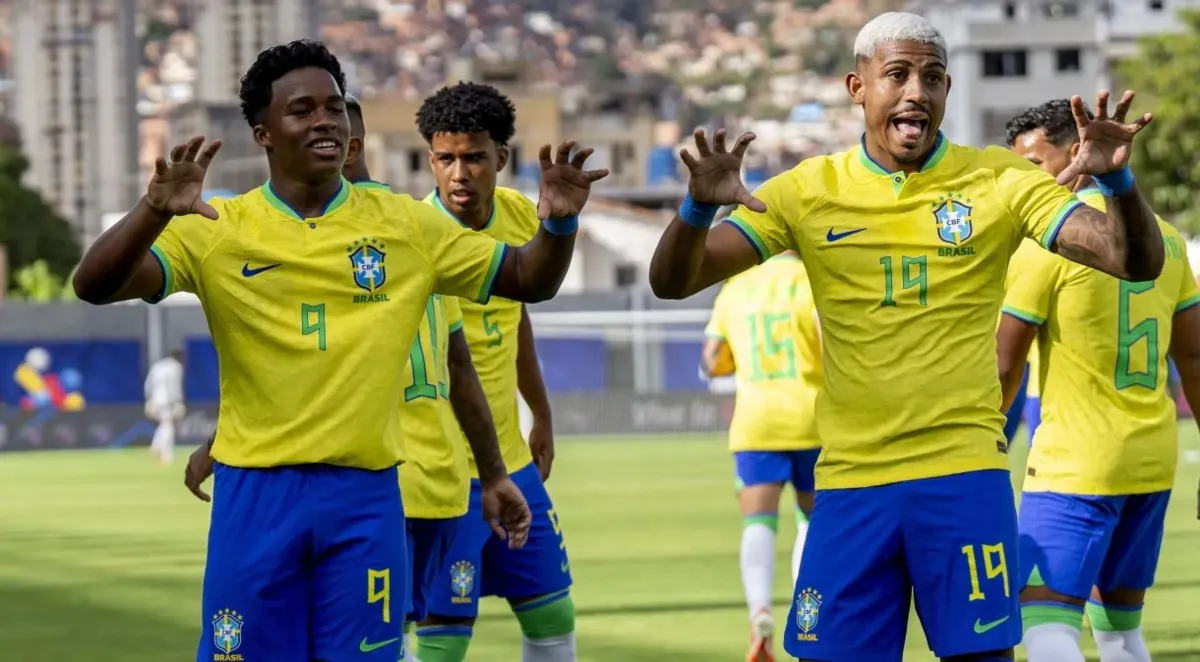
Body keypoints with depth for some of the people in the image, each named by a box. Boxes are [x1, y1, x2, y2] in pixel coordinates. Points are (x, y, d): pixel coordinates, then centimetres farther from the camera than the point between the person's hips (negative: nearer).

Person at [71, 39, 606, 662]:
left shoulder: (404, 225, 5)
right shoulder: (217, 229, -1)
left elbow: (528, 280, 11)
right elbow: (95, 286, -11)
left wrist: (558, 222, -11)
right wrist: (154, 210, -30)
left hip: (366, 494, 1)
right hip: (255, 493, -1)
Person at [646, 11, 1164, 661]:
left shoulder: (999, 181, 0)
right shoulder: (810, 190, 2)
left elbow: (1137, 263, -7)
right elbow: (672, 282, -1)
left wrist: (1116, 179, -27)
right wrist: (700, 205, -22)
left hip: (964, 471, -1)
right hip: (848, 479, 1)